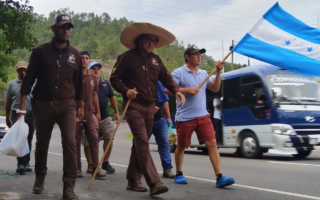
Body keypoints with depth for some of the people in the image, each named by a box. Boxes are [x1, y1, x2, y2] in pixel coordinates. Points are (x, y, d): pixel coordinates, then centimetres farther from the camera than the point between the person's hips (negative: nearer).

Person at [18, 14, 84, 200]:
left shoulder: (75, 55, 7)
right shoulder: (40, 51, 0)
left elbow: (78, 83, 13)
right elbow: (29, 78, -1)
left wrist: (81, 106, 13)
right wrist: (22, 103, -8)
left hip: (67, 105, 1)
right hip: (43, 105, 0)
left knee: (70, 142, -13)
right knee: (42, 143, 11)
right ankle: (40, 179, 33)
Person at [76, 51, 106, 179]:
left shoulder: (92, 78, 13)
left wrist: (98, 112, 15)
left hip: (90, 113, 4)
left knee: (94, 139, -5)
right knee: (76, 141, 2)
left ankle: (96, 168, -3)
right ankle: (77, 168, 10)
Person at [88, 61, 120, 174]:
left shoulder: (105, 83, 9)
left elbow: (112, 97, 16)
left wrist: (116, 112, 14)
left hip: (105, 117, 4)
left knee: (109, 138, -1)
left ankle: (106, 163, 15)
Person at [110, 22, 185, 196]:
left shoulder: (155, 60, 14)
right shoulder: (127, 57, -4)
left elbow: (166, 77, 11)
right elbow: (114, 78, -4)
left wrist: (176, 91, -8)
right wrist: (126, 91, -21)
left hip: (149, 107, 7)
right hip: (133, 106, -7)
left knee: (140, 144, 12)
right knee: (142, 142, -15)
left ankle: (133, 180, 22)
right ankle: (154, 183, -20)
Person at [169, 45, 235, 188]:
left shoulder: (203, 73, 13)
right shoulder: (178, 73, -5)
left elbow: (215, 89, 11)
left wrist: (218, 72, 0)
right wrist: (188, 90, -20)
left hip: (203, 116, 5)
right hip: (185, 118, -4)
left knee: (212, 143, -7)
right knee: (181, 146, 9)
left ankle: (219, 178, -8)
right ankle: (179, 174, 29)